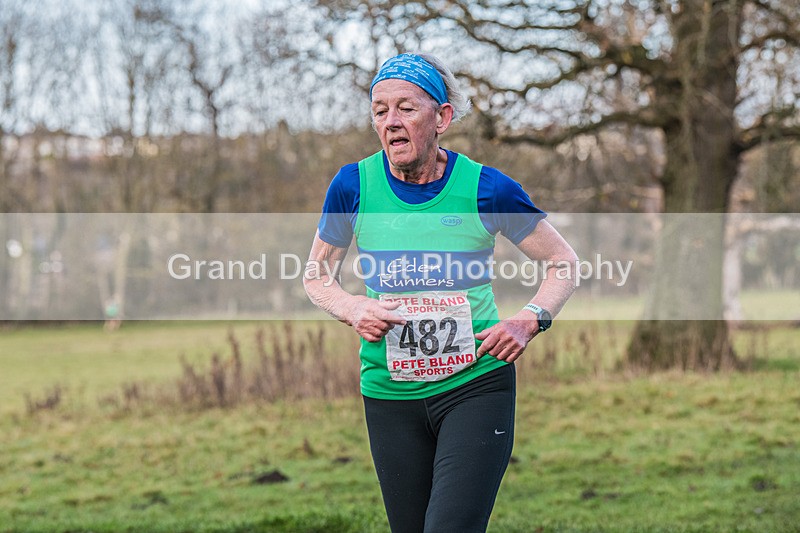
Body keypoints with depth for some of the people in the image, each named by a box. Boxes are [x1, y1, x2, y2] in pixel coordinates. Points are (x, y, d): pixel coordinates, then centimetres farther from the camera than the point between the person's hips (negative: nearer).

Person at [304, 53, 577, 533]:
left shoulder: (486, 189, -7)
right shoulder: (354, 186, -2)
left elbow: (565, 263, 4)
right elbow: (317, 276, 12)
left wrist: (529, 321, -12)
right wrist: (354, 309, -8)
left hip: (476, 385, -3)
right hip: (389, 393, 3)